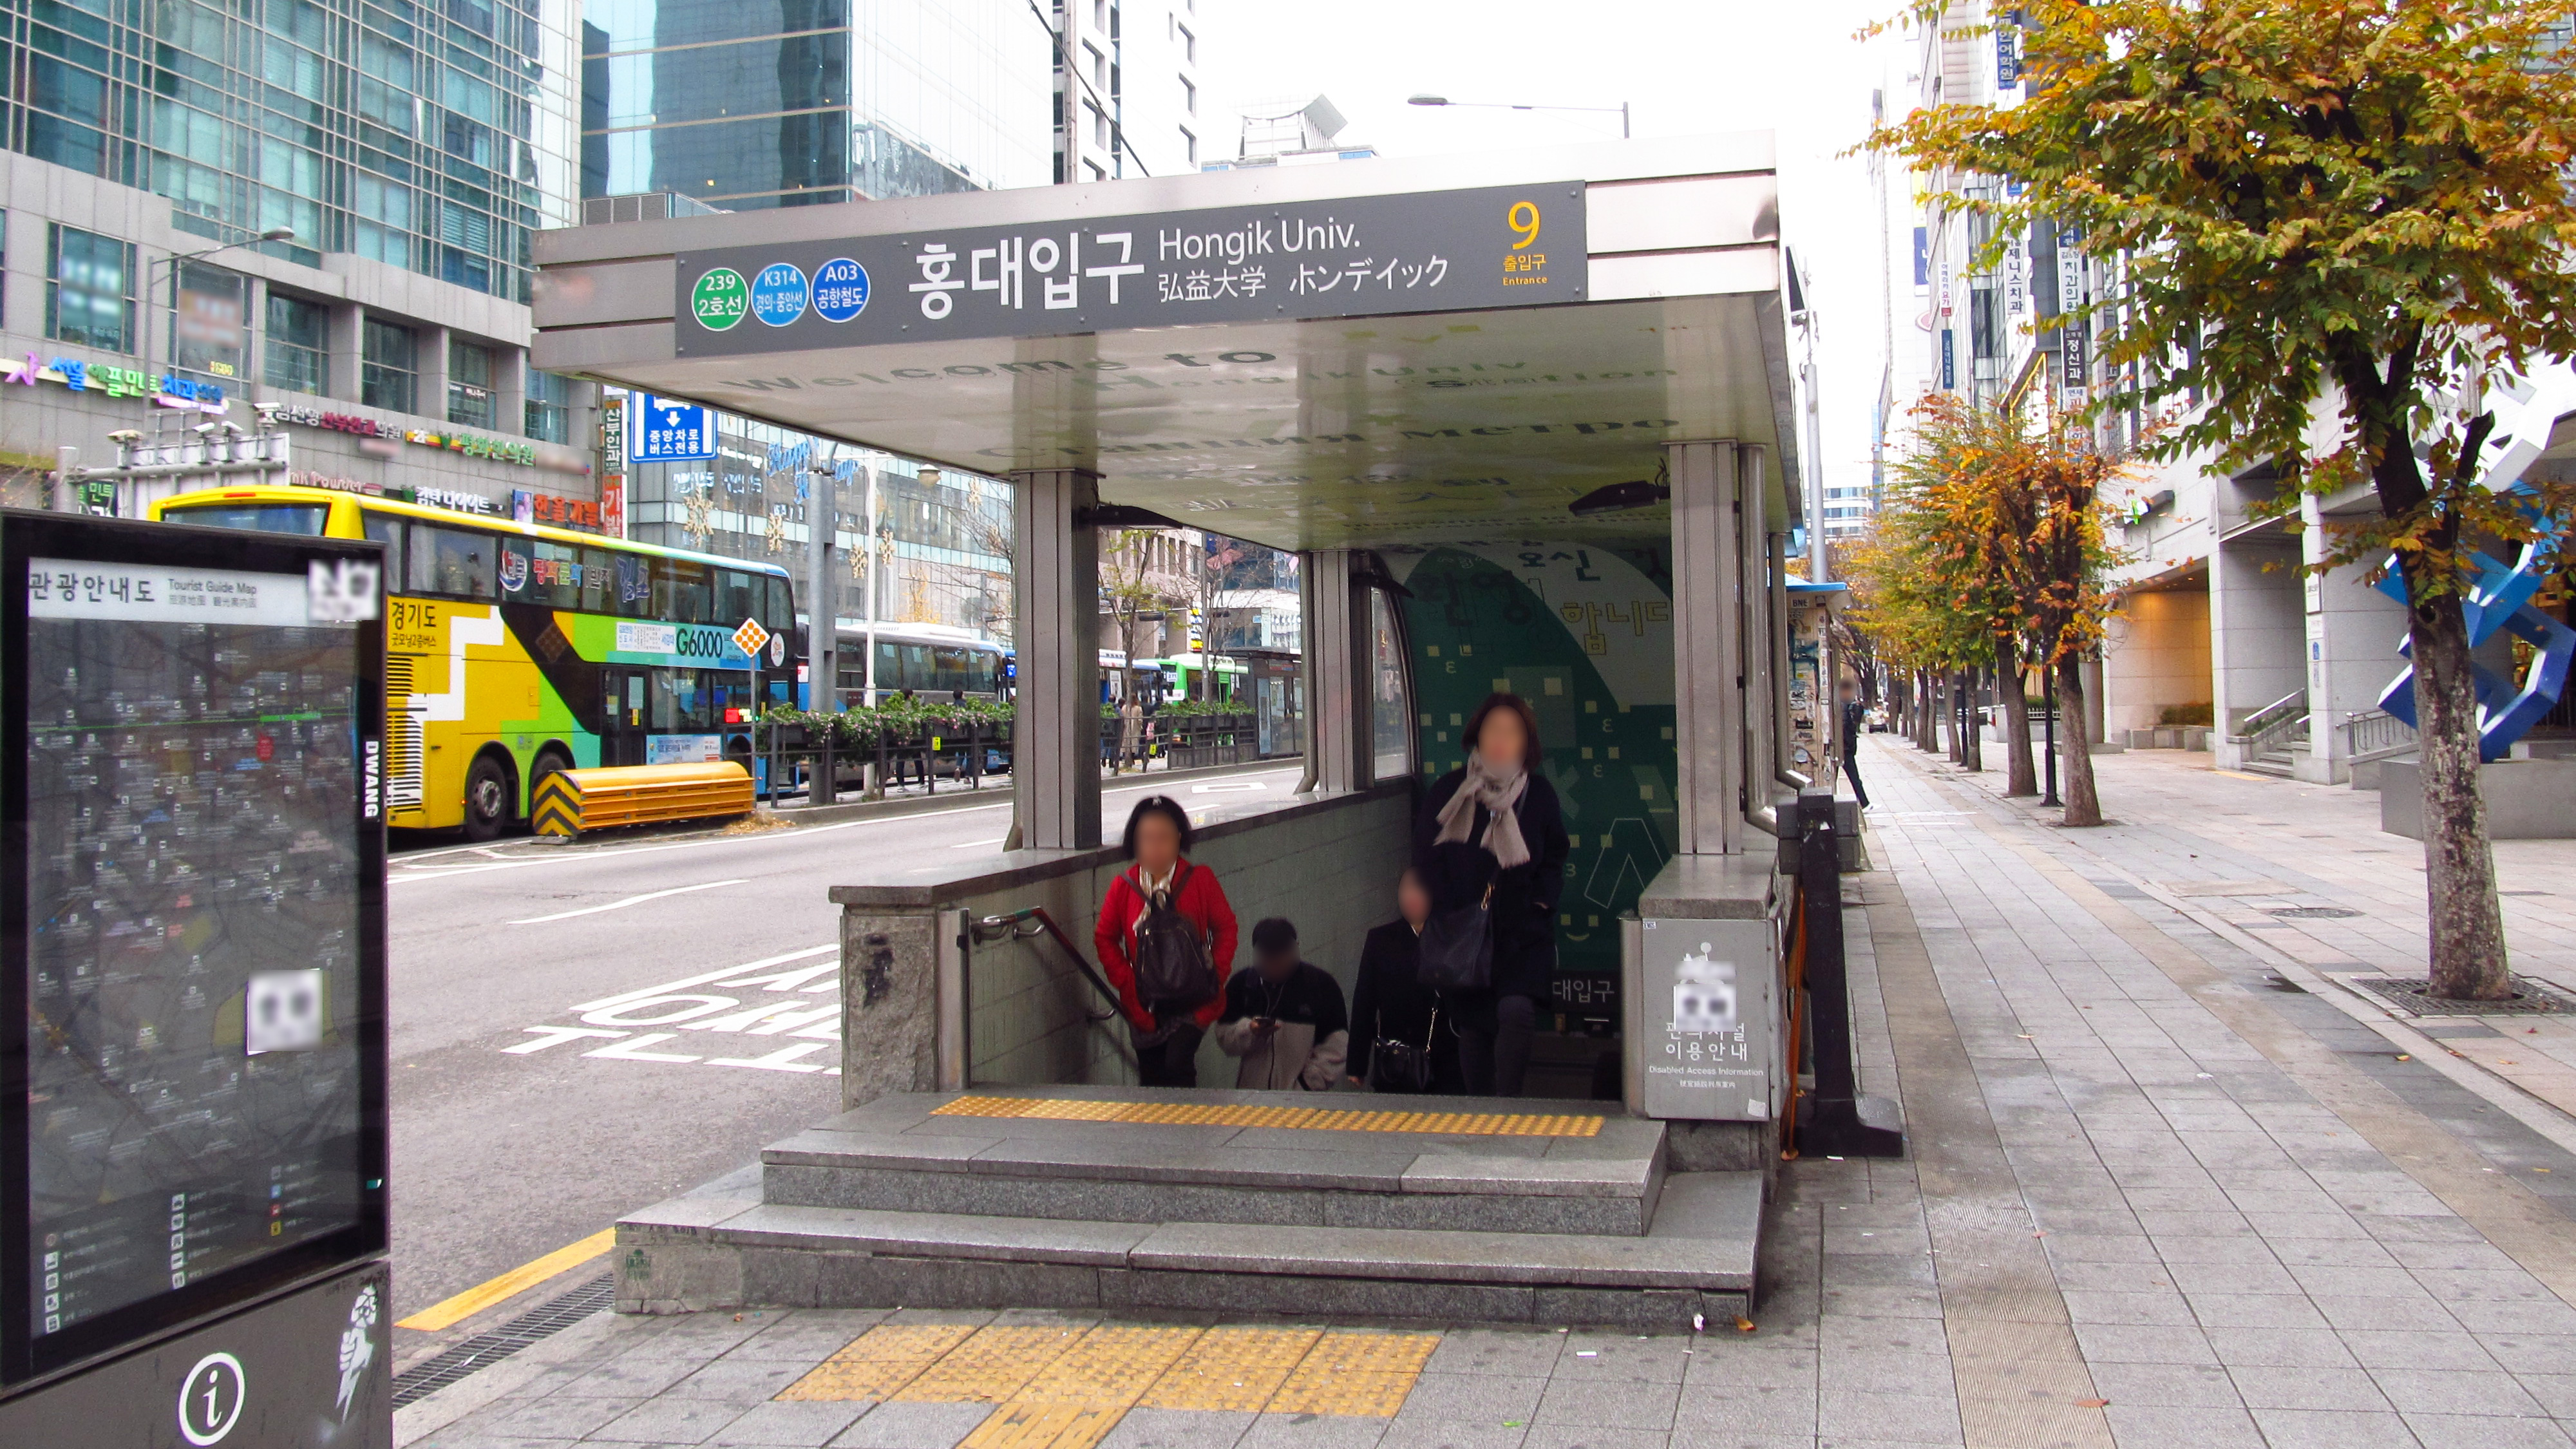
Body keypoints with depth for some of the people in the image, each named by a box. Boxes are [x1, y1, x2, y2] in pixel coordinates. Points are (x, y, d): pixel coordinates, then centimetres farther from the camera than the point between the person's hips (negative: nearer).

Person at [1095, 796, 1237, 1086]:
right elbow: (1105, 938, 6)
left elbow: (1226, 928, 1)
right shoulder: (1124, 886, -3)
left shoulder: (1200, 880, -8)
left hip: (1192, 1000, -3)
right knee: (1150, 1078, 8)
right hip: (1145, 1004, 3)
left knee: (1178, 1064, -18)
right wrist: (1126, 982, -3)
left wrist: (1215, 974, -7)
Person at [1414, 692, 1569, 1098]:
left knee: (1516, 1010, -22)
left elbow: (1555, 858, 15)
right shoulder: (1449, 792, -1)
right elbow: (1426, 859, 2)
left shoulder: (1539, 794, 3)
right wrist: (1446, 919, -7)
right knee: (1472, 1026, 6)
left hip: (1523, 932, 0)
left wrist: (1541, 901, -1)